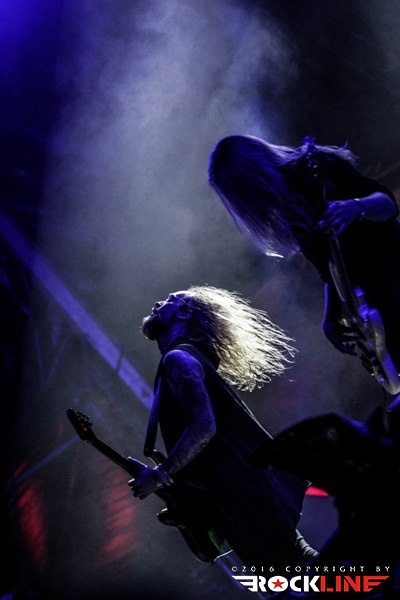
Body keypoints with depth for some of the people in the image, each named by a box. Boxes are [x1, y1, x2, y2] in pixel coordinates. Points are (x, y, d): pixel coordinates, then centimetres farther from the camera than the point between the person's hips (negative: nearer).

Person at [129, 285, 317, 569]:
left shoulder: (178, 358, -10)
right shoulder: (184, 358, 21)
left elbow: (203, 426, -24)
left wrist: (160, 475, -17)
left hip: (245, 493, -10)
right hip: (239, 493, 10)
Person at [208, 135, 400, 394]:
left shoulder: (318, 168, -10)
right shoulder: (289, 210, 9)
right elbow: (332, 269, 10)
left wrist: (358, 207, -38)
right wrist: (332, 318, -5)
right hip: (374, 297, 6)